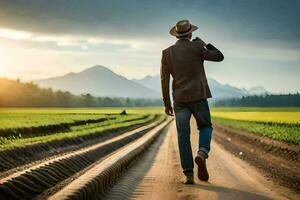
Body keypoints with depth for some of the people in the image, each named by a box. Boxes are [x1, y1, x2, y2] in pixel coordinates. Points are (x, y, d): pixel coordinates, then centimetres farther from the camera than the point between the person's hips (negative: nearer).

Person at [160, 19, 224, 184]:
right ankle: (202, 154, -13)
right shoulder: (196, 48, -5)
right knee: (205, 127, 17)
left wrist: (167, 104, 6)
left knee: (183, 136, 4)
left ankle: (188, 174, -2)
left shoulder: (167, 53, 3)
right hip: (198, 96, -1)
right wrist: (204, 43, 15)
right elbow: (219, 57, 4)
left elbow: (164, 80, 1)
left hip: (180, 99, 1)